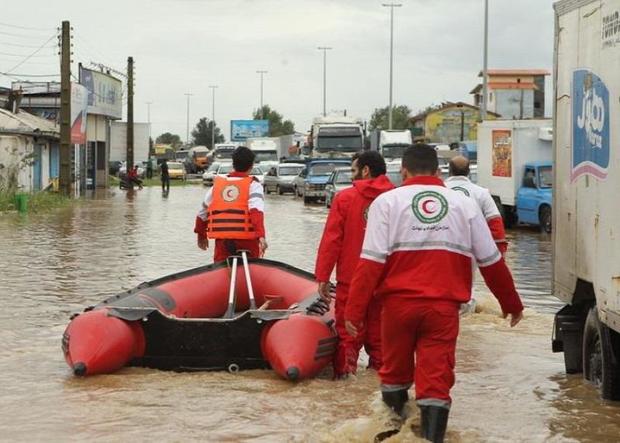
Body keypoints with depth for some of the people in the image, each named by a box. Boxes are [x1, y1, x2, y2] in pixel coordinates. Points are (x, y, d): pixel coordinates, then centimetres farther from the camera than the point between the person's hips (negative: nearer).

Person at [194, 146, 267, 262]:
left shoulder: (217, 184, 14)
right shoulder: (253, 185, 2)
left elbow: (202, 213, 21)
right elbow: (256, 210, -16)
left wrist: (201, 235, 36)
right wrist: (261, 236, -26)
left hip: (222, 240, 3)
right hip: (246, 240, -3)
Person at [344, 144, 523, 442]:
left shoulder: (388, 201, 2)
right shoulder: (463, 204, 10)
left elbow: (371, 261, -7)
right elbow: (492, 262, 12)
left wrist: (354, 311, -7)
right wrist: (511, 304, 24)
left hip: (399, 303, 0)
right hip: (444, 307, 0)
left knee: (395, 373, 19)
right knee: (436, 381, 2)